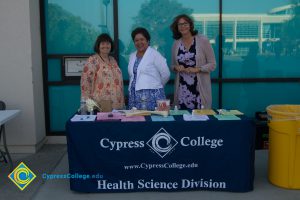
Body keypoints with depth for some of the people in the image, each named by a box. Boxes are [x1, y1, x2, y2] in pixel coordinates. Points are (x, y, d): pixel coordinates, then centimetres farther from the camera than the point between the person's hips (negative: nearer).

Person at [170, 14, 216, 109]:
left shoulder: (202, 40, -3)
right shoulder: (176, 43, 8)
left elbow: (212, 64, -1)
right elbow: (172, 65, 18)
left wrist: (197, 69, -15)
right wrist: (176, 67, -3)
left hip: (200, 88, -3)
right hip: (182, 90, 3)